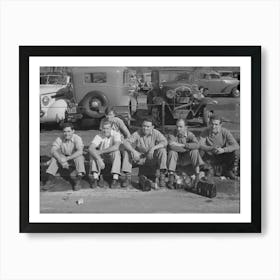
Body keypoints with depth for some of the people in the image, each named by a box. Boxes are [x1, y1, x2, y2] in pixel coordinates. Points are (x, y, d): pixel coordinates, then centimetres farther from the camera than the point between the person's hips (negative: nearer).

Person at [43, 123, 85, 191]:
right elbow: (53, 150, -25)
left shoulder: (77, 138, -23)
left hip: (75, 157, -3)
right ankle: (50, 180, -22)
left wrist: (67, 158, -41)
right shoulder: (59, 139, -14)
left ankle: (78, 180, -38)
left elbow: (80, 151, -38)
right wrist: (61, 161, -40)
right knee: (54, 157, -23)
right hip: (64, 157, 3)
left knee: (79, 157, -35)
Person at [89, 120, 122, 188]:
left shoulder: (116, 134, -20)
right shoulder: (99, 136, -18)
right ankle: (95, 178, -33)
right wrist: (99, 160, -45)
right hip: (102, 157, 1)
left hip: (112, 157, -1)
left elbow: (116, 147, -39)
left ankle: (115, 179, -37)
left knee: (116, 152, -34)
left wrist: (101, 151, -36)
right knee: (93, 153, -28)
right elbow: (90, 148, -33)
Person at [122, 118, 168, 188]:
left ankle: (162, 176, -26)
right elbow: (126, 142, -21)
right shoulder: (137, 134, -12)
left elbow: (164, 142, -26)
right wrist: (133, 151, -39)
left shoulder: (155, 133, -12)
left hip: (152, 158, -1)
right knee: (126, 151, -21)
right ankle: (128, 177, -19)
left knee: (162, 150, -27)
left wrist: (153, 148, -40)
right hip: (140, 158, 1)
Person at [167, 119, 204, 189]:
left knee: (195, 151, -26)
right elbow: (171, 146, -33)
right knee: (172, 151, -30)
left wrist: (183, 145, -34)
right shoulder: (172, 135, -12)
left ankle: (198, 177, -25)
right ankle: (171, 177, -30)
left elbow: (197, 145, -29)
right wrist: (188, 148, -29)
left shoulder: (190, 135, -10)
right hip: (177, 157, 0)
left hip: (186, 158, 0)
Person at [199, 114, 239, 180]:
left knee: (234, 152, -27)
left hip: (222, 157, 1)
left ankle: (228, 171, 1)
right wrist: (211, 148, -42)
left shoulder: (225, 132, -15)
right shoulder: (205, 132, -14)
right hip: (210, 158, -1)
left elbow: (236, 146, -23)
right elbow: (200, 145, -23)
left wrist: (223, 150, -39)